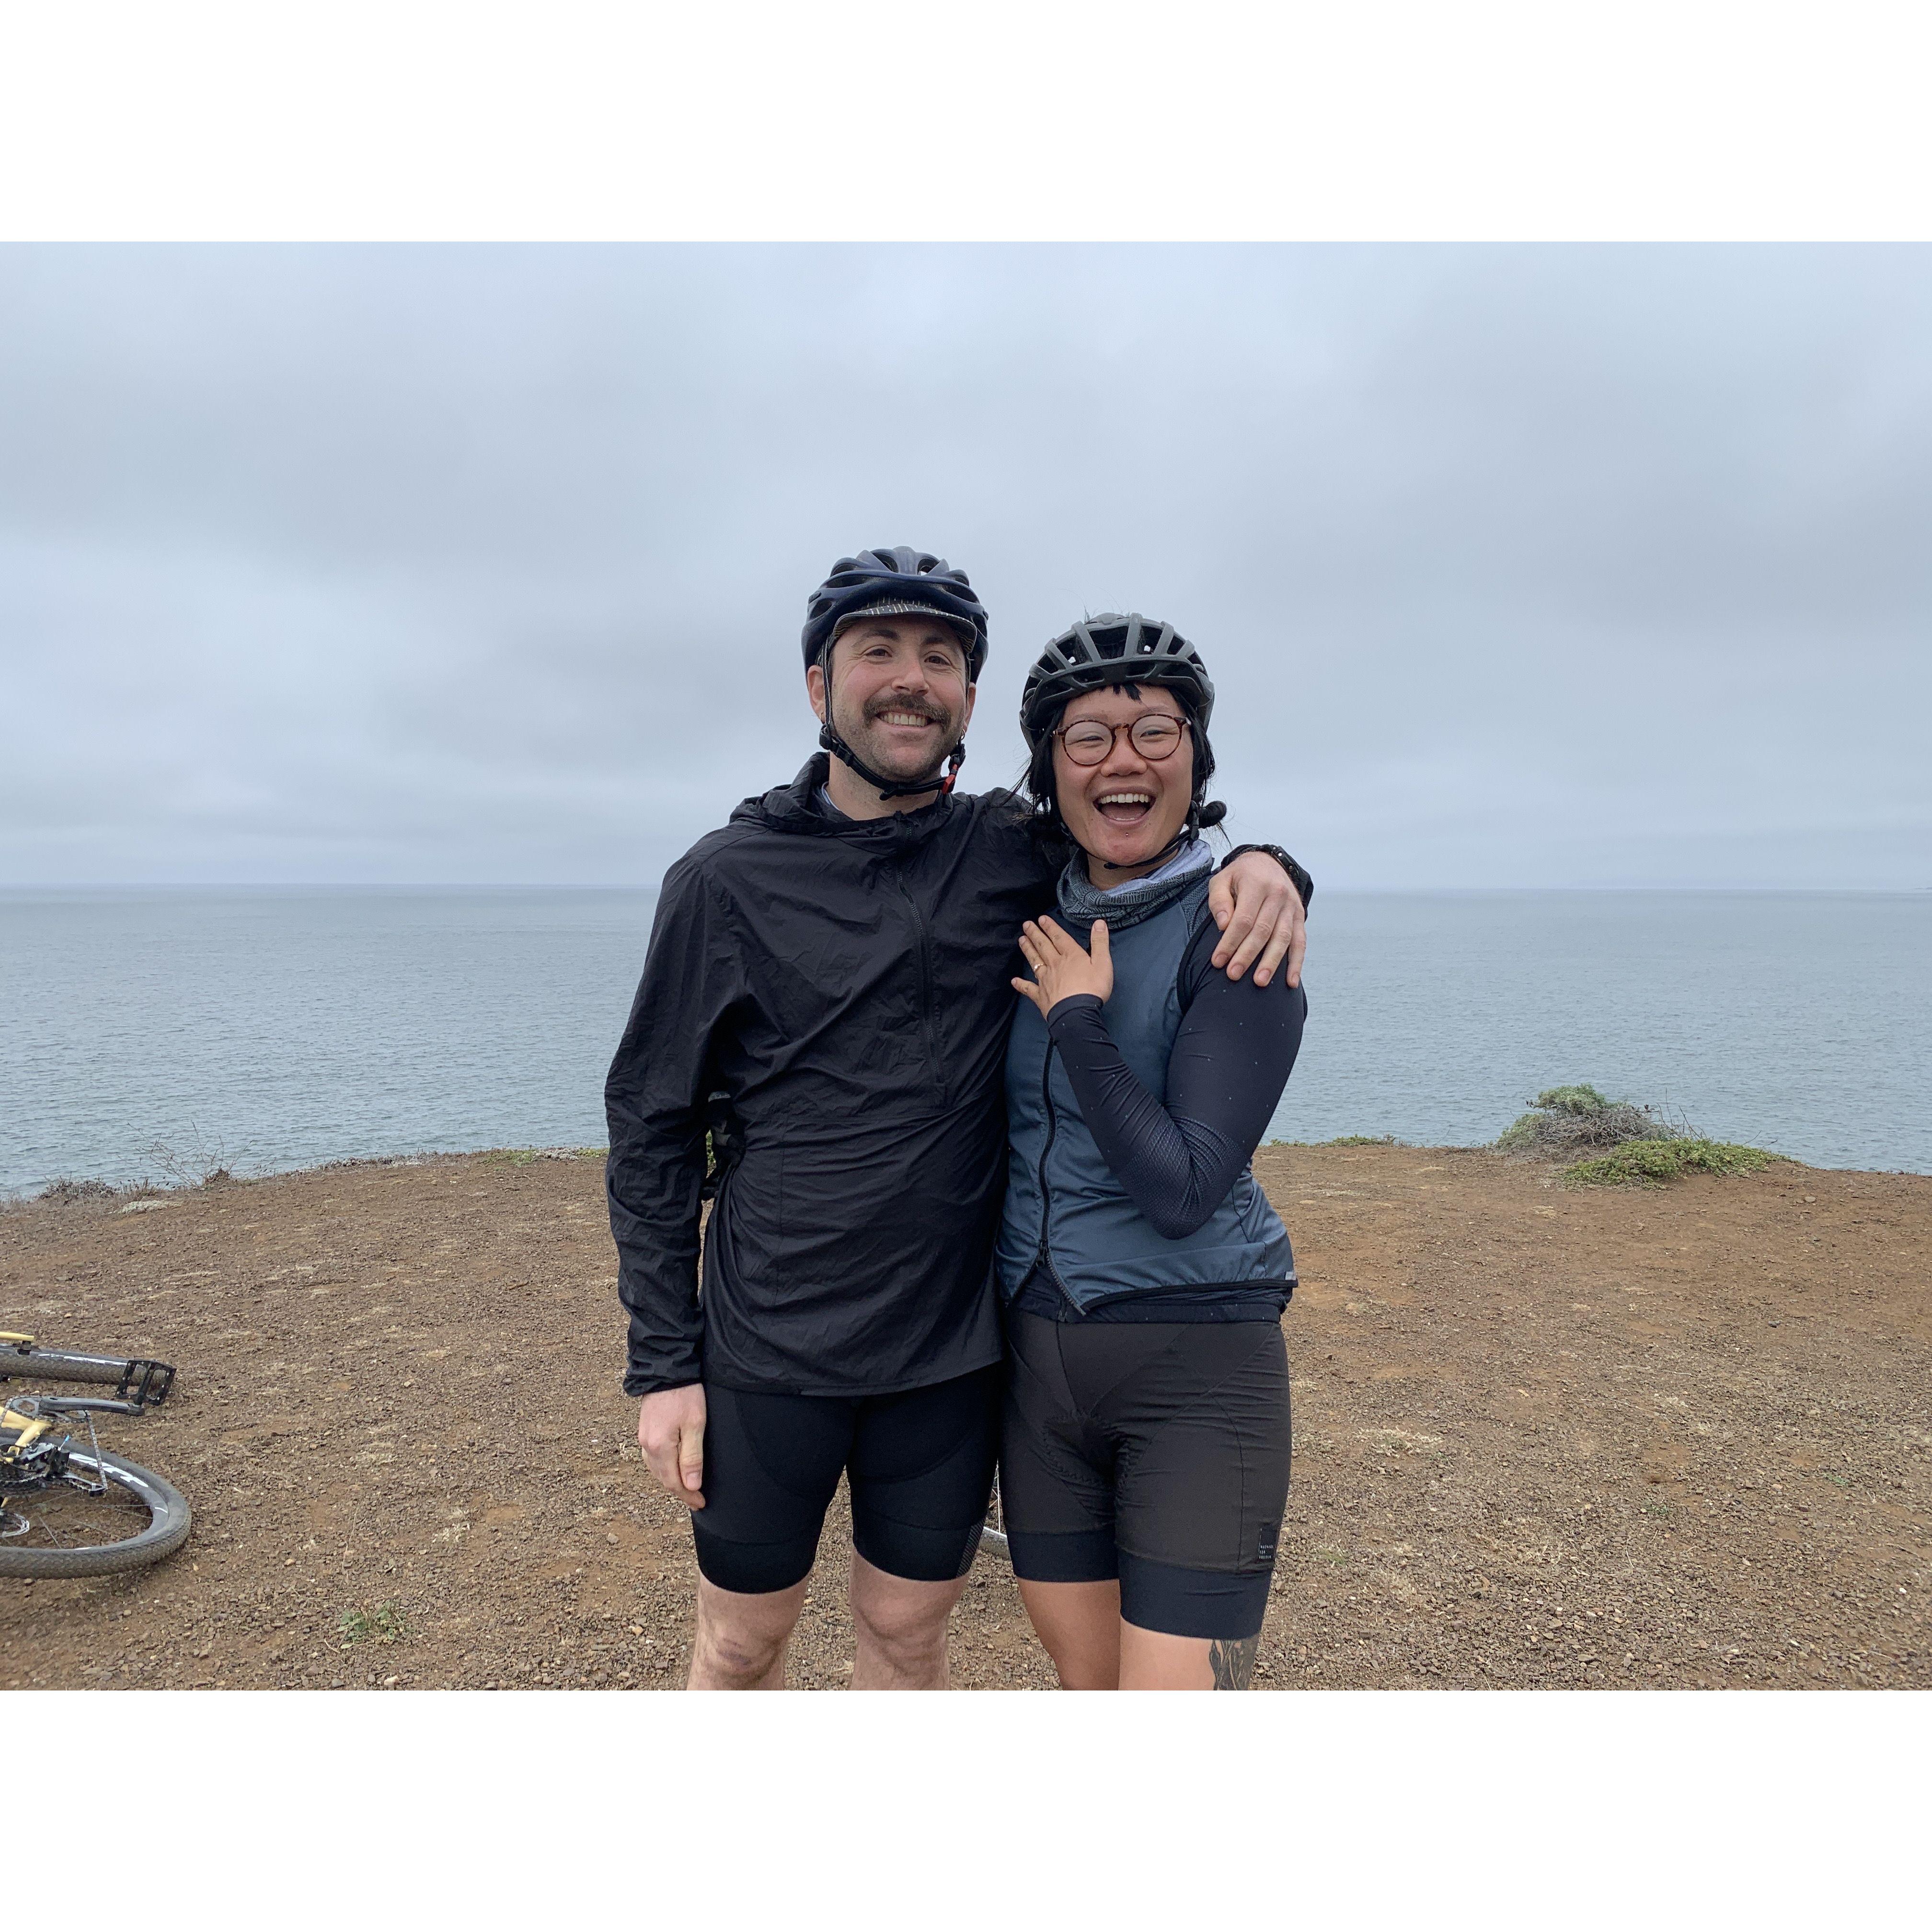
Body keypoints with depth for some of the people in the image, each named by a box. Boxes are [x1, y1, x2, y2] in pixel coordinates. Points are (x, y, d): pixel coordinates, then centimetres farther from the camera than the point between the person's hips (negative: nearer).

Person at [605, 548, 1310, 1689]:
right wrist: (663, 1361, -4)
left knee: (908, 1633, 18)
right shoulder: (729, 877, -6)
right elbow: (653, 1127, -2)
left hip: (951, 1348, 2)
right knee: (742, 1644, 16)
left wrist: (1260, 864, -10)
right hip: (766, 1349, -1)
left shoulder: (1015, 853, -2)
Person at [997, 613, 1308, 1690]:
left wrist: (1079, 1018, -16)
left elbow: (1183, 1188, -20)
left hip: (1197, 1365, -5)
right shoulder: (1037, 923, 4)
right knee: (1087, 1681, 17)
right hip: (1039, 1352, 5)